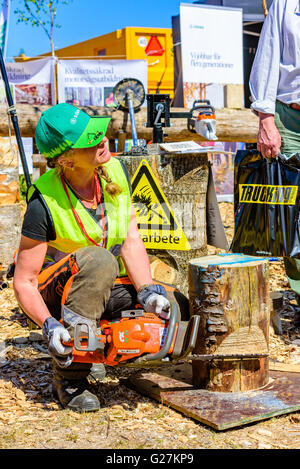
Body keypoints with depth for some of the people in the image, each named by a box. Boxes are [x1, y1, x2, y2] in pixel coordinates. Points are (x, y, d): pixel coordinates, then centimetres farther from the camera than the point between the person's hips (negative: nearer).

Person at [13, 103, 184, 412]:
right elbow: (24, 283, -18)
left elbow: (132, 242, -11)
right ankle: (68, 378, -25)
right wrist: (49, 326, -32)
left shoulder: (115, 172, -10)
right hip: (57, 293, -5)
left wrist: (147, 293, -24)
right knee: (98, 259, -38)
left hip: (107, 288, 6)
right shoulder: (45, 204, -24)